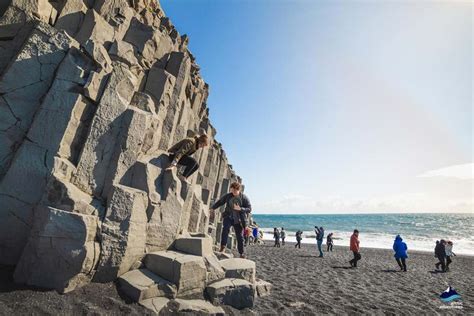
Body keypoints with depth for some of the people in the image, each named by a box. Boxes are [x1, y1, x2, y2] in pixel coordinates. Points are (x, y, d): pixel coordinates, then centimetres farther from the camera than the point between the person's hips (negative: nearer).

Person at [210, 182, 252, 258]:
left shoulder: (244, 198, -9)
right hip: (228, 217, 1)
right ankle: (223, 246, -15)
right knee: (225, 228, -28)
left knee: (239, 237, 4)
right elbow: (220, 202, 13)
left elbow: (249, 209, -13)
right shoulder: (228, 196, -3)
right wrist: (213, 208, 17)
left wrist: (240, 209, -28)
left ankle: (241, 253, 22)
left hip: (238, 220, -1)